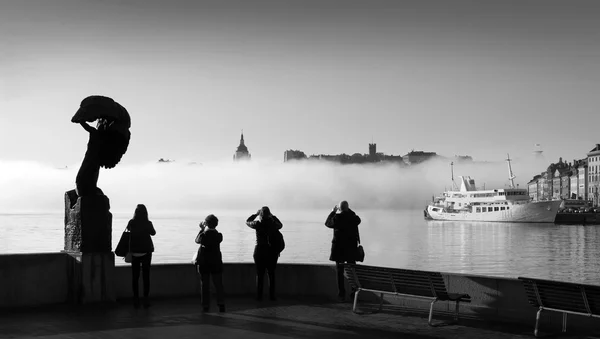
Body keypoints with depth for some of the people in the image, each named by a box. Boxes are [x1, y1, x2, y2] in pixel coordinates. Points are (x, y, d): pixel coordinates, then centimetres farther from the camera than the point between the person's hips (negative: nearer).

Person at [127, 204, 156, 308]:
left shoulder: (132, 223, -6)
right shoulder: (148, 223, -8)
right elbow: (153, 233, 10)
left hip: (134, 252, 1)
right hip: (146, 251, -1)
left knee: (135, 276, 6)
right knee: (146, 276, 4)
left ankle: (136, 299, 5)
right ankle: (145, 299, 3)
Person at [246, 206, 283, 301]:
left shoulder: (258, 224, -10)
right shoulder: (273, 224, -7)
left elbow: (248, 222, 11)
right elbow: (280, 225, 17)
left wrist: (256, 214, 19)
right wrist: (273, 216, 20)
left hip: (259, 251, -1)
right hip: (272, 251, 1)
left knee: (259, 274, 7)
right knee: (271, 274, 11)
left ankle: (259, 296, 8)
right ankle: (272, 296, 12)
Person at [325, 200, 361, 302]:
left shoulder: (337, 218, -13)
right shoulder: (353, 217, -7)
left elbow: (327, 223, 6)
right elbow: (358, 220, 17)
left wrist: (333, 211, 16)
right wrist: (349, 210, 20)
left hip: (338, 248, -2)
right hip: (351, 248, 2)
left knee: (339, 271, 6)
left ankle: (341, 294, 4)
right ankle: (354, 293, 12)